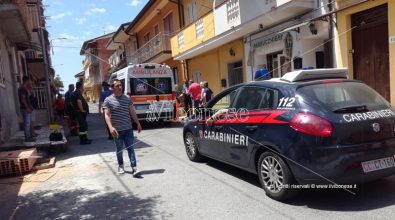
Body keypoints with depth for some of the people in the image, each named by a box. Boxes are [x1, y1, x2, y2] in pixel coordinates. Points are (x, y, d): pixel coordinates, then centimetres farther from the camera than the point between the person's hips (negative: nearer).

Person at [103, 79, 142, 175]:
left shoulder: (127, 98, 6)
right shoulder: (108, 100, -5)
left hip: (128, 129, 2)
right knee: (119, 150, 12)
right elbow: (107, 115, -11)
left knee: (130, 148, -1)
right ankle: (120, 166, 30)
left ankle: (134, 168, -1)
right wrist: (111, 127, -25)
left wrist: (138, 123, 11)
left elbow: (132, 112, 12)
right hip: (117, 130, -2)